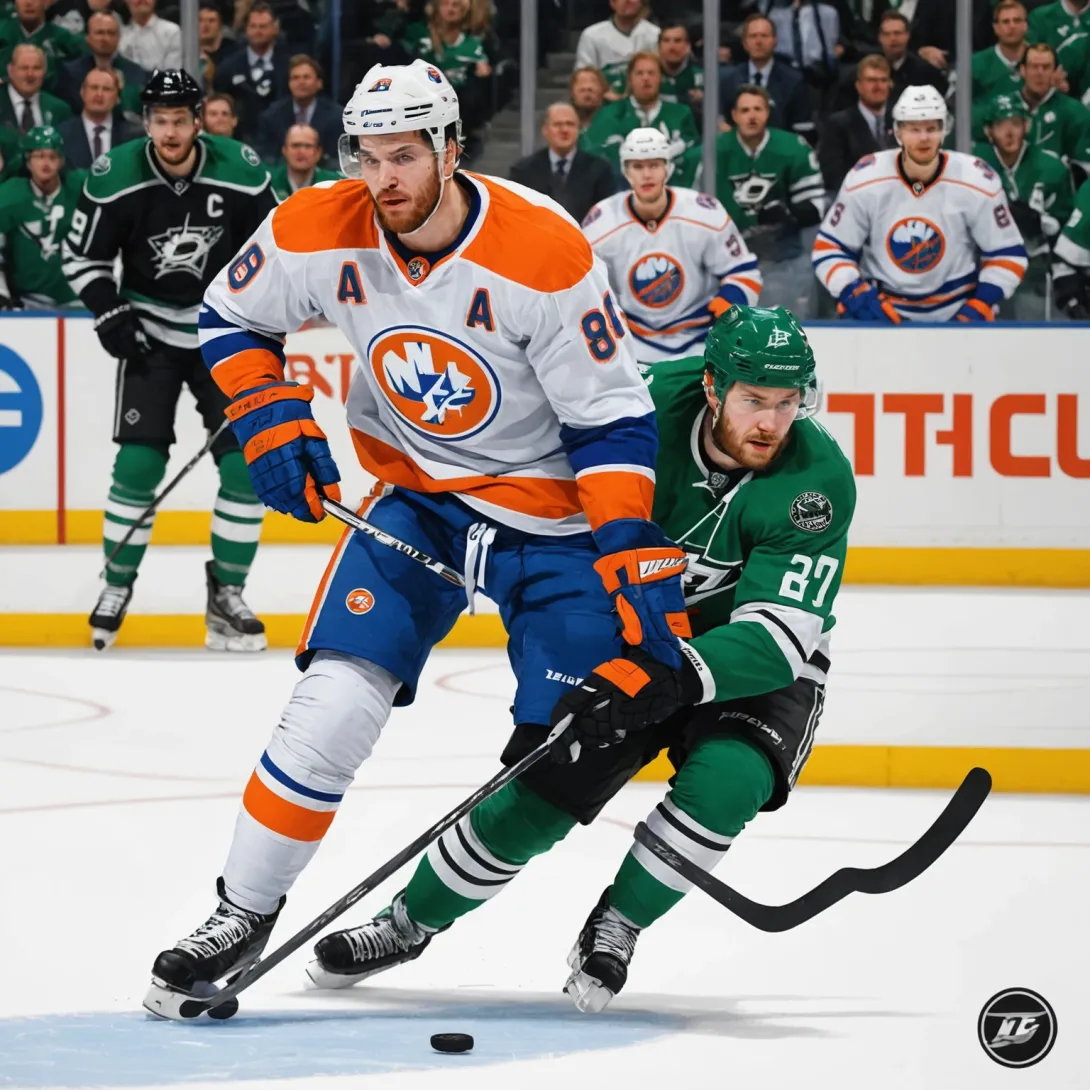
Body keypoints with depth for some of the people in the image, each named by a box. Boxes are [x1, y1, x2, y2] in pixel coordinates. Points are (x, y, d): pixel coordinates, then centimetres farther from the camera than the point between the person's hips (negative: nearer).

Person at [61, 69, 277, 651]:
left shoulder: (241, 173, -14)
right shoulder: (115, 178, -16)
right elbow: (83, 257, -4)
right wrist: (110, 316, -15)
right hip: (150, 333, -1)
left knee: (246, 462, -7)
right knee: (139, 461, -11)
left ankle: (227, 592, 7)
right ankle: (116, 588, 5)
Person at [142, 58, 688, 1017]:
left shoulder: (545, 254, -25)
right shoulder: (320, 233, -14)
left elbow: (612, 421, -19)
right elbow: (231, 321, 6)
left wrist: (636, 561, -25)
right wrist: (273, 427, -8)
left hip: (552, 509, -1)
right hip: (417, 498, 2)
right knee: (337, 697, -14)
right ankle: (242, 913, -3)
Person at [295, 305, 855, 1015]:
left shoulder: (818, 481, -28)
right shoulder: (651, 401, -21)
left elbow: (776, 636, -34)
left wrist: (672, 680, -46)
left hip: (760, 663, -2)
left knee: (724, 782, -30)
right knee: (539, 794, -8)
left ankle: (616, 927, -5)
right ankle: (408, 923, 15)